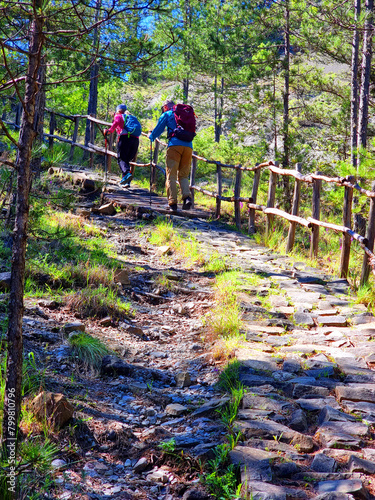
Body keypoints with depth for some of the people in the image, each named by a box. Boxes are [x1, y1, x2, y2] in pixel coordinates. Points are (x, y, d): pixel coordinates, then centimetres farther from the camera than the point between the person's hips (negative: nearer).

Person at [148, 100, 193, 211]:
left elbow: (157, 130, 12)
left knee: (171, 176, -2)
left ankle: (172, 203, -12)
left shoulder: (167, 115, 13)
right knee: (183, 175, 10)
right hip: (188, 146, 4)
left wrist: (151, 136, 35)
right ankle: (187, 197, -16)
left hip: (175, 145, -4)